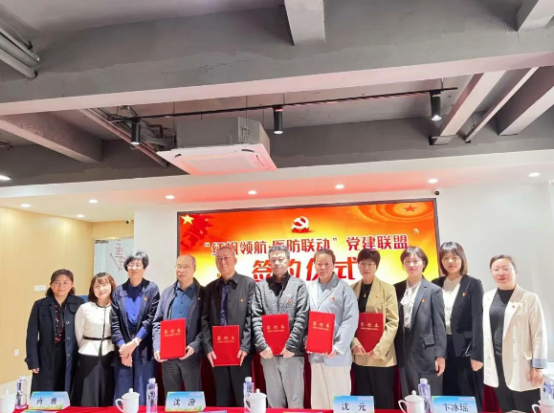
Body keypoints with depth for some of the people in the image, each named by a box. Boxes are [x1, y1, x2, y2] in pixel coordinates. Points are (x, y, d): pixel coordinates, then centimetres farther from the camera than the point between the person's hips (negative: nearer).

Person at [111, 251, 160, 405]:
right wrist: (122, 346, -8)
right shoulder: (119, 291, 8)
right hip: (123, 350, 2)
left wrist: (134, 343, -11)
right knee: (121, 395, 8)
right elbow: (115, 322, 3)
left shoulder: (152, 289, 0)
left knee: (144, 396, 4)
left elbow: (151, 320, -5)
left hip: (144, 351, -2)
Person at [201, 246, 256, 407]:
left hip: (240, 351, -3)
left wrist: (245, 347, -13)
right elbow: (205, 320, 6)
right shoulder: (210, 288, 10)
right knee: (222, 401, 12)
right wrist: (208, 347, -3)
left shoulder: (249, 284, -1)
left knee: (244, 400, 5)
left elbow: (252, 317, -7)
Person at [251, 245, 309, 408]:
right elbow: (256, 318, 0)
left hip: (292, 352, -2)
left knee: (295, 400, 8)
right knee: (274, 400, 13)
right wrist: (261, 345, -10)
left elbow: (302, 318, -6)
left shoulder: (299, 285, 2)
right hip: (268, 352, 2)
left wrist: (291, 346, -12)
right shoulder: (260, 286, 7)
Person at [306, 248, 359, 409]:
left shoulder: (344, 288, -6)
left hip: (337, 355, -4)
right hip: (315, 354, 4)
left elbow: (351, 320, -10)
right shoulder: (309, 288, 7)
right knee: (318, 400, 14)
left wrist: (338, 348, -15)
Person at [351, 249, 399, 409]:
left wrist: (379, 348, -15)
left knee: (383, 401, 5)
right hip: (359, 356, 3)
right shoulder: (351, 289, 7)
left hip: (381, 355, -3)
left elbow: (393, 322, -6)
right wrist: (354, 343, -11)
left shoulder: (387, 289, -1)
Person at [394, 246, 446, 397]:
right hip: (404, 353, 4)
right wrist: (395, 351, 6)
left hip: (426, 352, -3)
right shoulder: (397, 289, 7)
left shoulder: (433, 290, -3)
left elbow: (439, 325, -5)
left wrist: (440, 355, -8)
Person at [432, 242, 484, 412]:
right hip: (443, 348, 4)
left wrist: (477, 354, -13)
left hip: (465, 348, -3)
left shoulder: (473, 284, -3)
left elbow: (478, 320, -8)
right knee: (447, 399, 11)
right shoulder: (436, 285, 6)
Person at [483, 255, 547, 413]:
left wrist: (537, 367, -8)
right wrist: (482, 358, 10)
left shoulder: (530, 298, -7)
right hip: (496, 365, 4)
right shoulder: (487, 297, 7)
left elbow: (539, 334, -6)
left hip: (521, 366, -4)